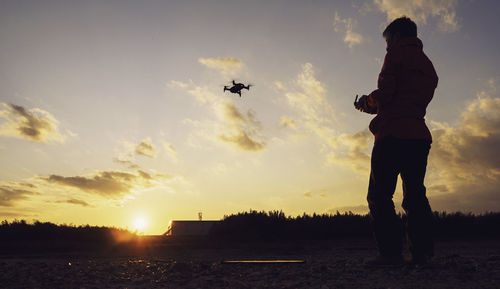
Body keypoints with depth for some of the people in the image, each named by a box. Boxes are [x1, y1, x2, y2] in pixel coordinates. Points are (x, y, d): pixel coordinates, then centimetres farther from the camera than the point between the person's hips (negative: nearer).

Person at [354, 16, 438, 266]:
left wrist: (368, 101, 10)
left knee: (380, 195, -6)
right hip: (419, 136, 8)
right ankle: (422, 252, 4)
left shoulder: (397, 53, 1)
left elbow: (385, 93, -12)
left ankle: (390, 252, -11)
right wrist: (372, 106, 24)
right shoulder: (427, 65, 26)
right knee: (415, 195, 9)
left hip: (393, 135, -8)